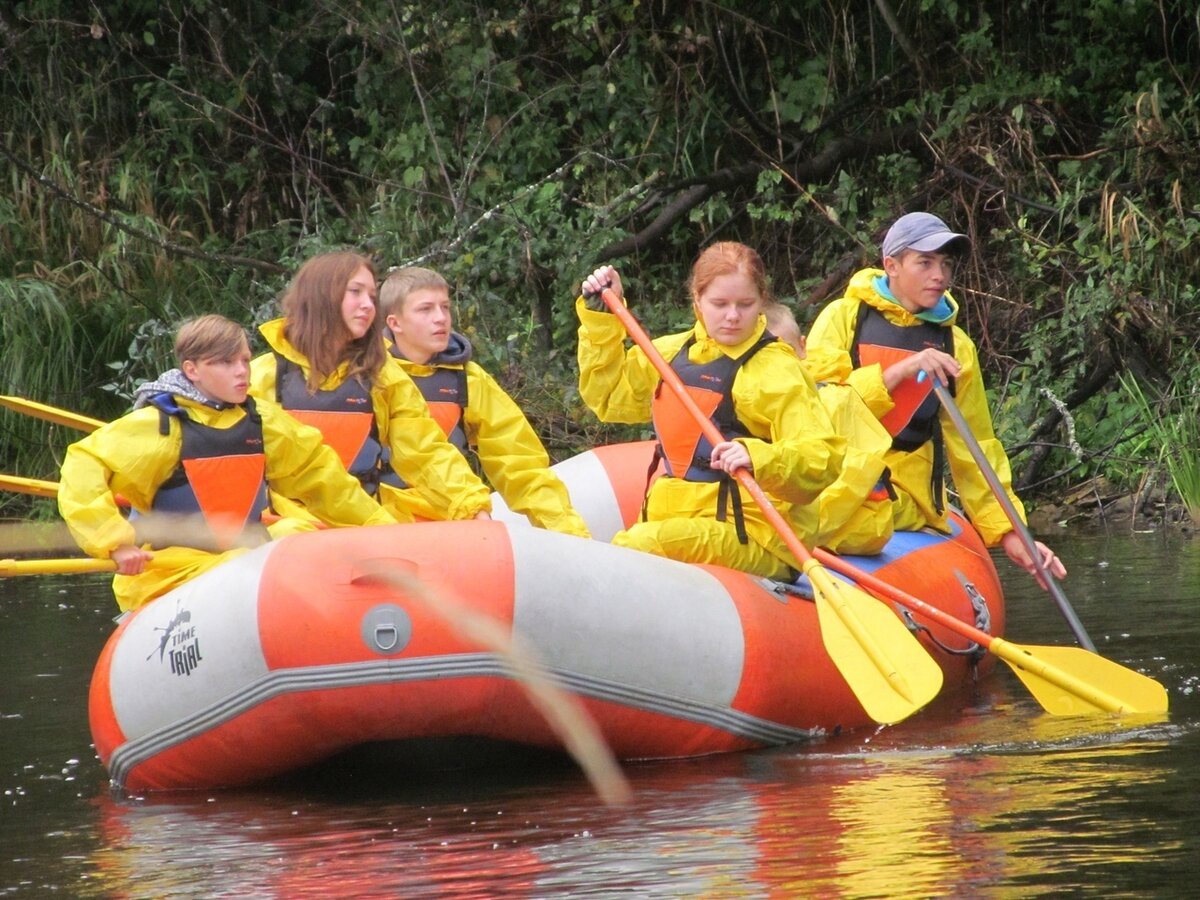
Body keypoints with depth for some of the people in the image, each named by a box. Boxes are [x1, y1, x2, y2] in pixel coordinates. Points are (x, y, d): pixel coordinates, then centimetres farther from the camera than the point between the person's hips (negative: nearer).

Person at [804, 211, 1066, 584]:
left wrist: (1007, 532, 10)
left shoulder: (956, 348, 16)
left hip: (910, 507, 3)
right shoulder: (843, 318, 7)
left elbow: (974, 448, 18)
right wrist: (899, 372, -15)